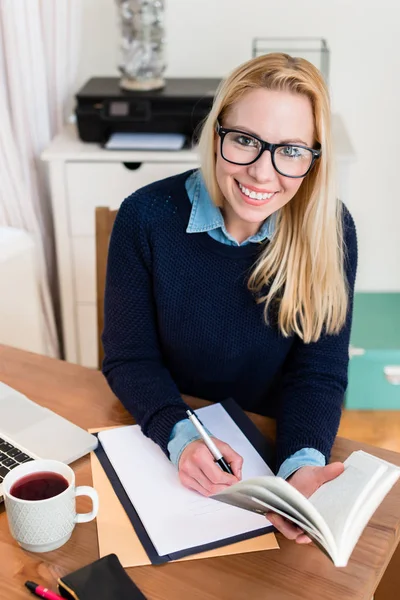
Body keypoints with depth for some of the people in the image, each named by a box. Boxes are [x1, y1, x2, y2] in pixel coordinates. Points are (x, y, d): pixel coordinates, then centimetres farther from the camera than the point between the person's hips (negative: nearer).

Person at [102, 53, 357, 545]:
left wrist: (303, 465, -28)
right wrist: (181, 438, -26)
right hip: (162, 443, 0)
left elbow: (319, 371, -10)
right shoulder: (147, 217, -15)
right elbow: (129, 358, -9)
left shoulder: (330, 229, -12)